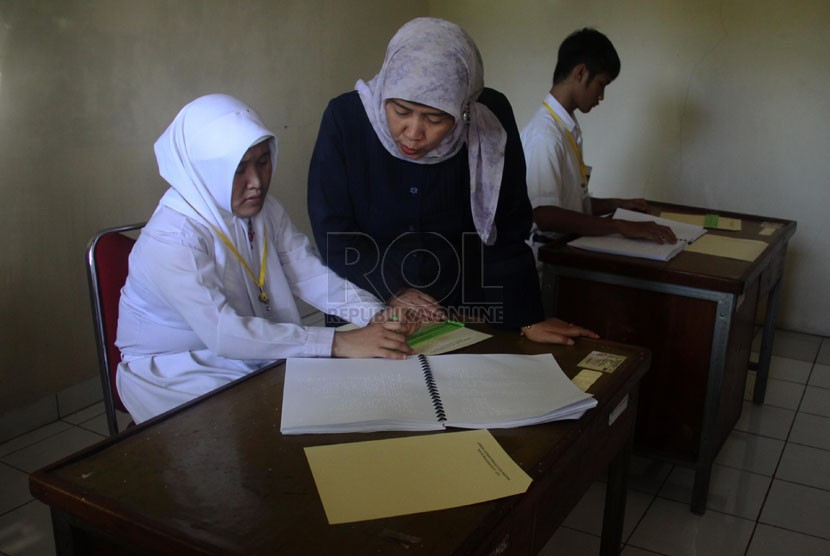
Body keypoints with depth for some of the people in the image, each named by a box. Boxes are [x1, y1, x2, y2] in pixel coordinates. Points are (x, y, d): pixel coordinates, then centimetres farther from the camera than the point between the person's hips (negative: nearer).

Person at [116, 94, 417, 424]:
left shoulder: (263, 210, -1)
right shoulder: (171, 240, -26)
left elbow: (308, 273, -4)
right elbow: (224, 333, -34)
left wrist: (376, 314, -21)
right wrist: (338, 344, -37)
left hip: (257, 357, 7)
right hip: (176, 375, -7)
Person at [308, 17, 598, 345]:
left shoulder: (490, 119, -16)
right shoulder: (345, 118, -17)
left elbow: (506, 232, -8)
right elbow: (332, 231, -11)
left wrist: (527, 318, -11)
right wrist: (392, 291, -20)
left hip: (462, 315, 1)